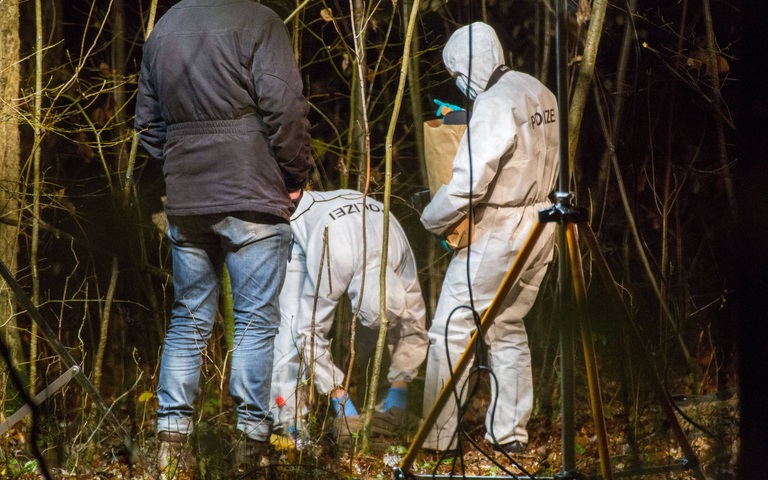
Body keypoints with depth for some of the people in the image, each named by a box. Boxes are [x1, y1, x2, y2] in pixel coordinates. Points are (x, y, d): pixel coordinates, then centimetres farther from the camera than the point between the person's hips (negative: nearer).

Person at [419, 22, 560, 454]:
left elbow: (468, 183, -23)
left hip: (496, 234, -9)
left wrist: (432, 219, -7)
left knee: (451, 331, -2)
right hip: (540, 228, 9)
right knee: (509, 329, 17)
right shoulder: (541, 94, 8)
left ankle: (438, 438, -2)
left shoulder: (494, 104, -19)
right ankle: (511, 432, 18)